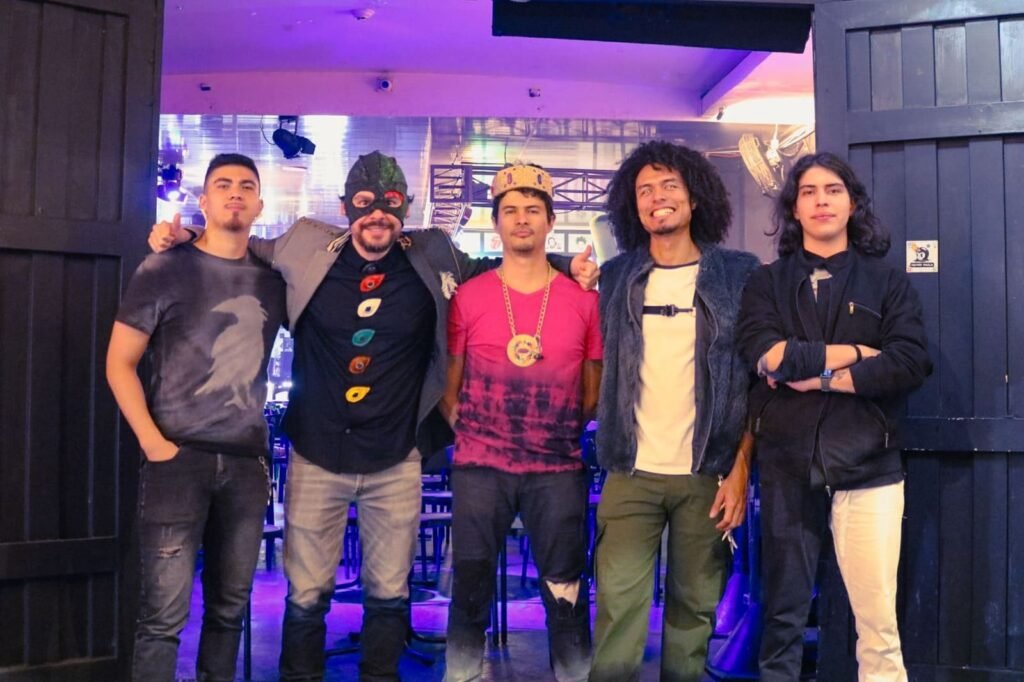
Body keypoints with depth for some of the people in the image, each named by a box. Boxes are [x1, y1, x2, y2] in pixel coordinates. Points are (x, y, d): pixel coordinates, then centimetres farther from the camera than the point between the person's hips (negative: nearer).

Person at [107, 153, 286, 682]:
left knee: (229, 607, 13)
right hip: (179, 457, -3)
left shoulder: (273, 278, 7)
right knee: (164, 613, -2)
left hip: (246, 461, 4)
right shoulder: (166, 269, -1)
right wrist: (153, 443, -10)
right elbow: (119, 363, -2)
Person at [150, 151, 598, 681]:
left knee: (389, 594, 14)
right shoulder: (307, 247, -2)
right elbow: (245, 249, 15)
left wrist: (564, 266, 1)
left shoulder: (434, 257, -2)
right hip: (316, 456, 0)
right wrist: (183, 236, 2)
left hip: (395, 462, 1)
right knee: (306, 594, 10)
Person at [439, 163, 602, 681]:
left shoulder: (583, 300, 3)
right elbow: (448, 386, 7)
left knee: (567, 596, 8)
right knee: (470, 591, 8)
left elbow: (594, 389, 11)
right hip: (479, 467, 0)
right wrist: (465, 428, -3)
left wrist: (571, 430, -1)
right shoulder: (468, 297, 2)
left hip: (559, 469, 1)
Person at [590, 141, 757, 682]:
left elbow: (758, 379, 0)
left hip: (708, 473, -1)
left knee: (694, 605, 10)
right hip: (631, 472, 1)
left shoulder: (738, 273, 1)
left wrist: (740, 468, -6)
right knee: (618, 603, -2)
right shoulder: (616, 276, 7)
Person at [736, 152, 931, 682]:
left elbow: (911, 364, -7)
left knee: (879, 621, 1)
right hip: (787, 464, 1)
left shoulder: (887, 282, 8)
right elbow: (768, 357, -10)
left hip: (867, 464, 0)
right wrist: (858, 354, -6)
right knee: (782, 613, 10)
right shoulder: (766, 283, 8)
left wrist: (816, 372, -12)